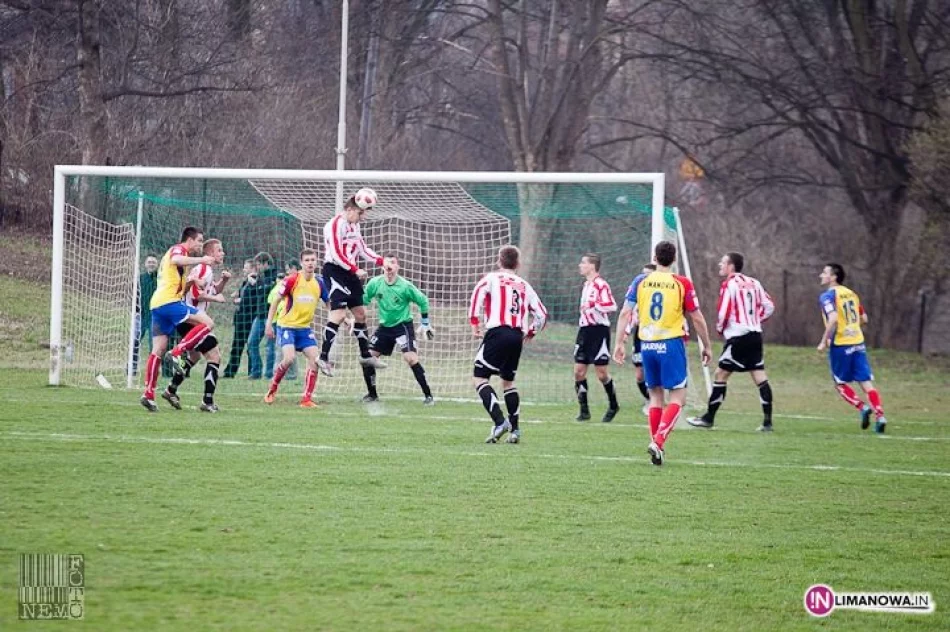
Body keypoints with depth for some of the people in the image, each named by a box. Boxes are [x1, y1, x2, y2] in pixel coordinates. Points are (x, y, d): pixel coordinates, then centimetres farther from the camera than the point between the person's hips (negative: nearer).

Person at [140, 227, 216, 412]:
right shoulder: (179, 249, 1)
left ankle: (148, 394, 1)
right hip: (169, 301, -10)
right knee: (207, 322, -14)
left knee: (157, 351, 6)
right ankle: (176, 353, -21)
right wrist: (200, 259, -23)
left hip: (157, 304, 10)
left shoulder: (173, 251, 30)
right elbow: (176, 260, -25)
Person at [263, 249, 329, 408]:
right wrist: (269, 324, -9)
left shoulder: (319, 282, 0)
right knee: (289, 358, -23)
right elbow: (276, 302, -6)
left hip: (305, 328, 5)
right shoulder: (291, 281, -13)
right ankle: (273, 388, 2)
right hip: (287, 326, -5)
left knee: (314, 359, -10)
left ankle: (307, 399, -2)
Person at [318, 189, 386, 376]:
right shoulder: (335, 225, -15)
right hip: (334, 270, -10)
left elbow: (362, 249, 21)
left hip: (349, 272, 10)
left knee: (360, 312, 13)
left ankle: (365, 355, 25)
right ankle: (324, 357, -14)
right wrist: (356, 270, -23)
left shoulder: (354, 226, 15)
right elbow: (336, 254, -21)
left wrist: (381, 261, 10)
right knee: (339, 314, -17)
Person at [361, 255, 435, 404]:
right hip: (384, 326, 5)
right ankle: (372, 394, 15)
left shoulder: (405, 286, -16)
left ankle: (428, 395, -15)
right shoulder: (375, 283, -7)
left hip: (403, 325, -5)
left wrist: (425, 324, 1)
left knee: (411, 358, -21)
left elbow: (423, 301, -4)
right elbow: (363, 299, 9)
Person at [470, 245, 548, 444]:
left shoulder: (492, 278, 9)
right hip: (517, 337, 5)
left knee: (479, 377, -3)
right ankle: (515, 430, 15)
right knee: (508, 381, 21)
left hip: (498, 332, -5)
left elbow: (478, 293, -11)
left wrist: (475, 323, -2)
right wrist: (529, 334, 31)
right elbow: (541, 314, 18)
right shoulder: (525, 286, 21)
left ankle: (499, 421, -21)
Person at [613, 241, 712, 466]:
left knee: (655, 395, 15)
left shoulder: (641, 282, 3)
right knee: (678, 397, 0)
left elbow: (626, 313, 2)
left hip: (647, 345, 4)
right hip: (671, 345, -3)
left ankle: (656, 444, 14)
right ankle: (658, 441, -19)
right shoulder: (682, 284, -4)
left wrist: (619, 343, 9)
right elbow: (697, 319, -2)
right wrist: (706, 347, 9)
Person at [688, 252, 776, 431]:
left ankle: (709, 418, 6)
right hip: (755, 335, 7)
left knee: (720, 374, 2)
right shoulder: (753, 283, 11)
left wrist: (719, 329, 4)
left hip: (738, 336, -7)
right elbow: (769, 307, 12)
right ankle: (767, 421, 1)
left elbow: (724, 312, -15)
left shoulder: (729, 285, -9)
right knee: (760, 377, 4)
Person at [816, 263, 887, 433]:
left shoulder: (828, 296, -8)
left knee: (840, 383, 10)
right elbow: (864, 319, 17)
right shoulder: (851, 294, 13)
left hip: (840, 344, -6)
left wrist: (824, 342, -15)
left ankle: (862, 407, -8)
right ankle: (880, 416, -9)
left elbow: (833, 319, -23)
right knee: (866, 382, 3)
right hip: (858, 342, 6)